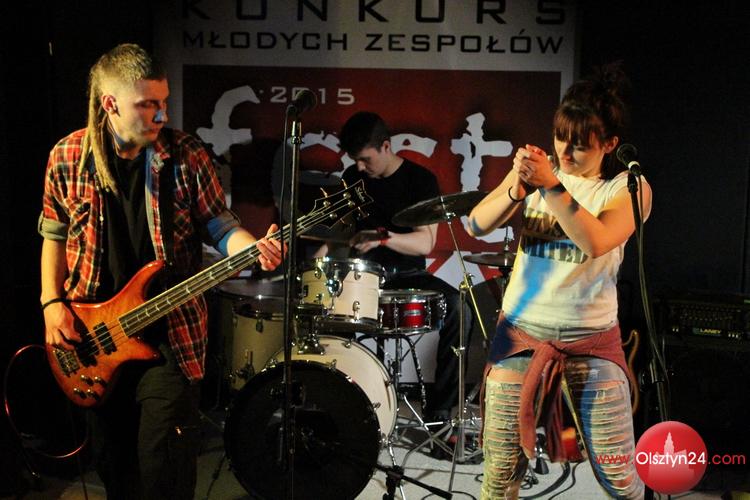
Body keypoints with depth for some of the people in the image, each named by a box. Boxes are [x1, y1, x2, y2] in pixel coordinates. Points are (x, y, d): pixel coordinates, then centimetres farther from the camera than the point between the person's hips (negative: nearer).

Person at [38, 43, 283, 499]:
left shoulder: (187, 155, -7)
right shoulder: (68, 157, -2)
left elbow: (219, 223, -2)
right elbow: (55, 233, 8)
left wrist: (254, 249, -23)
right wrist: (52, 302, -2)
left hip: (169, 332, -2)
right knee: (111, 457, 16)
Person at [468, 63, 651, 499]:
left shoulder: (629, 188, -4)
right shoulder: (539, 167, 2)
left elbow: (596, 241, -23)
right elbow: (478, 224, -5)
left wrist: (552, 186, -29)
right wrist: (517, 190, -22)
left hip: (591, 341, -1)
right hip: (521, 333, 2)